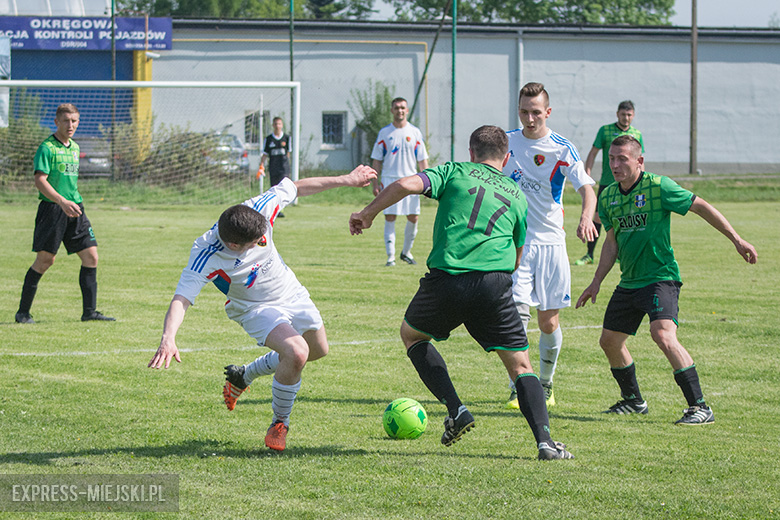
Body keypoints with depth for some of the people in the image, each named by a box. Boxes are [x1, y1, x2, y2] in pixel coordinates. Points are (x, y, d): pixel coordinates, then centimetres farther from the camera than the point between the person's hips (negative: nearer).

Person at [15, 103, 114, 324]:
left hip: (75, 209, 7)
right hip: (52, 208, -7)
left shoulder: (75, 148, 16)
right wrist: (62, 201, -28)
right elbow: (40, 181, -17)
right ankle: (23, 312, 4)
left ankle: (89, 311, 5)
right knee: (45, 259, -7)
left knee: (90, 256, 0)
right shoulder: (47, 148, -8)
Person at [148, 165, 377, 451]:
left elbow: (296, 187, -12)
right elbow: (181, 298, -43)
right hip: (254, 308, -6)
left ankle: (243, 375, 42)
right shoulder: (207, 257, -39)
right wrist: (168, 339, -60)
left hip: (291, 292, 6)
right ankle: (280, 423, -3)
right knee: (296, 353, -30)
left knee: (318, 350, 24)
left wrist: (346, 180, -4)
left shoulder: (257, 211, -29)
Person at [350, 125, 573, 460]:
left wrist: (367, 215, 9)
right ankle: (545, 441, -8)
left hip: (445, 279, -1)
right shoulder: (516, 195, 22)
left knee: (411, 334, 26)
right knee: (520, 364, 11)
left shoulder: (455, 172, 14)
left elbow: (406, 185, -2)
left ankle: (456, 411, 12)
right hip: (495, 282, 1)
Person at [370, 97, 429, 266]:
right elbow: (377, 160, 7)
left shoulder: (415, 132, 7)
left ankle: (406, 251, 19)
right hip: (389, 179, -1)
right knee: (389, 218, -5)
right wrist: (375, 183, -1)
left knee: (413, 217, -1)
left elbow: (422, 160, 8)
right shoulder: (384, 133, 5)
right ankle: (390, 256, -2)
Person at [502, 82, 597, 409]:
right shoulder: (507, 142, 3)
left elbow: (586, 188, -17)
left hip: (551, 242, 0)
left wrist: (586, 218, -37)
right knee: (516, 314, -15)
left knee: (549, 322, 3)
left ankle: (545, 385, 26)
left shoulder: (562, 149, -5)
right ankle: (517, 390, -11)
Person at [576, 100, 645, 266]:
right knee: (597, 216, -4)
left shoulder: (636, 134, 7)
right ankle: (589, 255, 3)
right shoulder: (605, 130, 0)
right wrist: (587, 175, -9)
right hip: (607, 183, -2)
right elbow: (593, 153, 1)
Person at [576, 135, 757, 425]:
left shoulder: (658, 186, -13)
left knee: (663, 335, -26)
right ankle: (633, 400, 35)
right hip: (628, 282, 8)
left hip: (660, 278, -8)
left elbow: (701, 207, -8)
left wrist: (737, 240, -8)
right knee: (609, 341, 11)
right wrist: (597, 281, 12)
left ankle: (700, 407, -23)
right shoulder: (608, 197, 7)